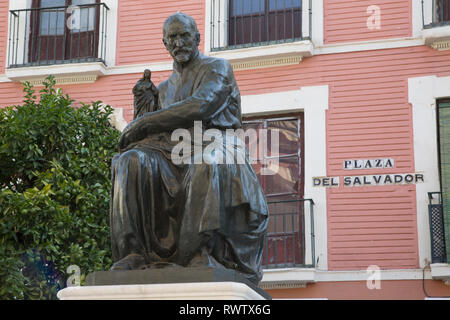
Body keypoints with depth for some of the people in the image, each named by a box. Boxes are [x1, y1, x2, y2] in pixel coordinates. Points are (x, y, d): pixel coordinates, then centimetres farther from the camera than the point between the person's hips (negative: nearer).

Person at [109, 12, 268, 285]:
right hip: (178, 157, 5)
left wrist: (144, 123, -11)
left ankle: (203, 251, -44)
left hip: (219, 151, -5)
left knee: (207, 165, -42)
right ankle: (134, 251, -33)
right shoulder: (165, 89, 26)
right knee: (133, 161, -25)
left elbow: (199, 108, -15)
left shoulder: (218, 67, 5)